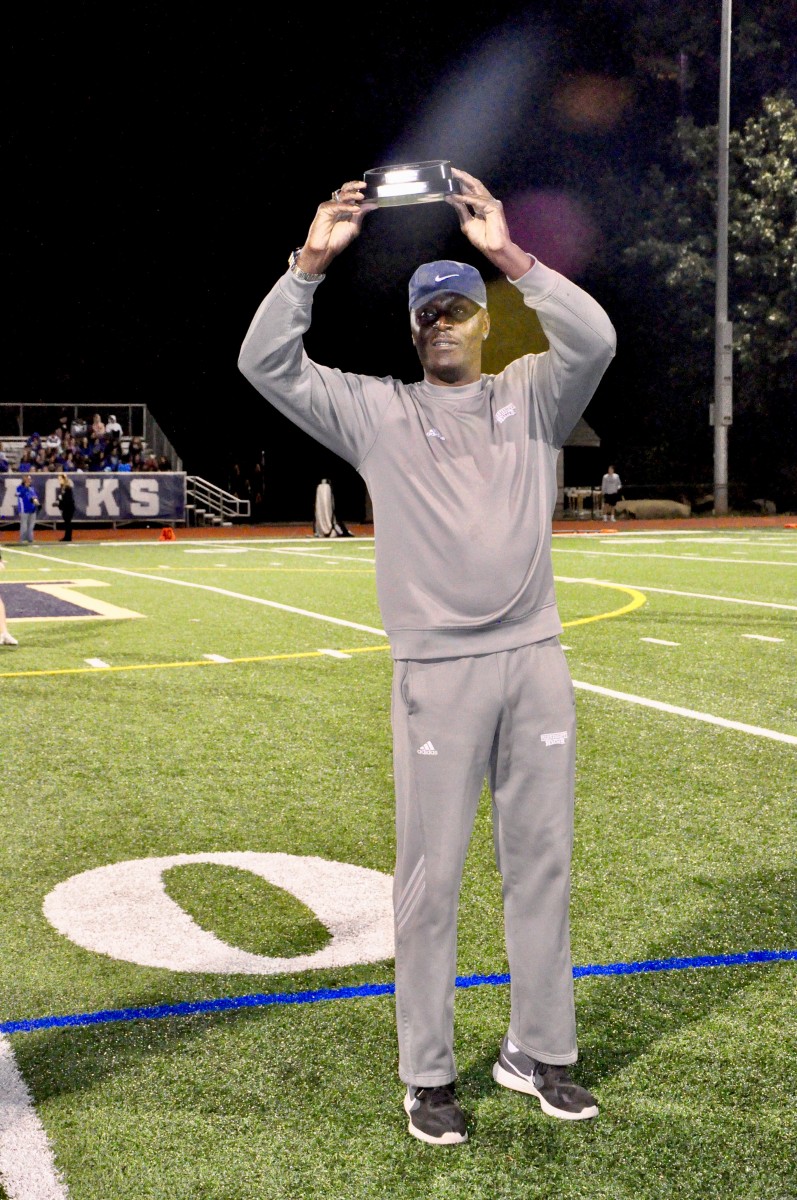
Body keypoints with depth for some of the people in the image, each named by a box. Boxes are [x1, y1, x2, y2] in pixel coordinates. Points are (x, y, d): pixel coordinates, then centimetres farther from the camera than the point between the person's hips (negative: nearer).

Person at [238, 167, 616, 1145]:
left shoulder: (532, 397, 10)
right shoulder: (376, 411, 7)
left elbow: (594, 340, -10)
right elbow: (267, 364, -4)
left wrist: (508, 253, -17)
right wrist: (312, 260, -13)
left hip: (536, 662, 2)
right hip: (436, 673, -2)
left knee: (542, 863, 10)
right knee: (430, 876, 2)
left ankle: (539, 1053, 24)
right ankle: (427, 1074, 14)